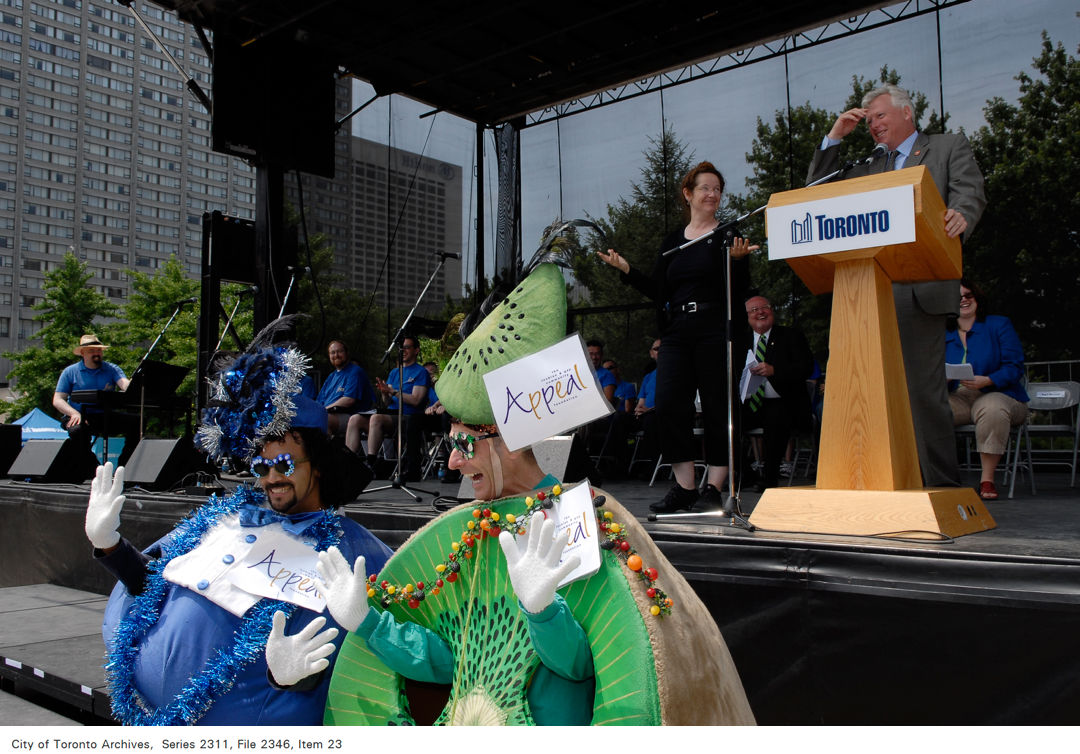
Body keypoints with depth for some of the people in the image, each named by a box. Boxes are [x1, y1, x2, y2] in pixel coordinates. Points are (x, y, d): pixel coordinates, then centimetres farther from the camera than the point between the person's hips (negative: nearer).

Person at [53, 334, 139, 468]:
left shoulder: (112, 369, 11)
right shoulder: (70, 372, 8)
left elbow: (125, 384, -9)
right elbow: (57, 400, 3)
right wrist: (74, 413, -18)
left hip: (106, 416, 2)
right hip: (80, 415, -2)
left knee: (135, 422, -23)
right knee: (78, 430, -36)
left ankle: (123, 466, -14)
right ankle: (89, 470, -16)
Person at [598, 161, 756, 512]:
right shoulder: (672, 242, 16)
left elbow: (740, 290, -3)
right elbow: (658, 291, 14)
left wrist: (738, 259, -20)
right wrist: (626, 269, 7)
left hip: (715, 331, -4)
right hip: (677, 332, 4)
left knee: (717, 407, -2)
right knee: (668, 404, -3)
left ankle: (714, 488, 6)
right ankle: (684, 487, 5)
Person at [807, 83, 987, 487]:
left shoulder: (950, 146, 14)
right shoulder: (870, 169, 27)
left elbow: (971, 193, -2)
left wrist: (959, 216, -26)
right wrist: (834, 137, 16)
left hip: (919, 287, -5)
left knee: (922, 389, -11)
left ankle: (941, 482, -5)